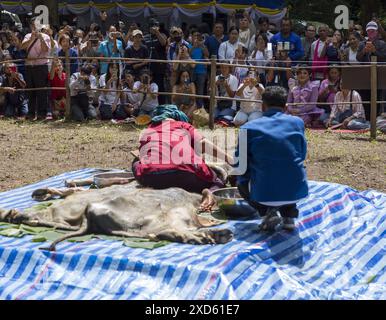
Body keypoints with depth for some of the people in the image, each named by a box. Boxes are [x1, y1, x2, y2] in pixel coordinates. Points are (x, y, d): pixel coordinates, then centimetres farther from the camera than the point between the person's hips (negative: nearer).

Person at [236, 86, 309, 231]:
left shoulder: (249, 128, -1)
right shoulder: (297, 122, 5)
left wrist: (242, 181, 25)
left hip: (264, 193, -2)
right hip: (296, 192, 2)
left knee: (242, 183, 30)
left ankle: (267, 211, 4)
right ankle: (289, 214, 16)